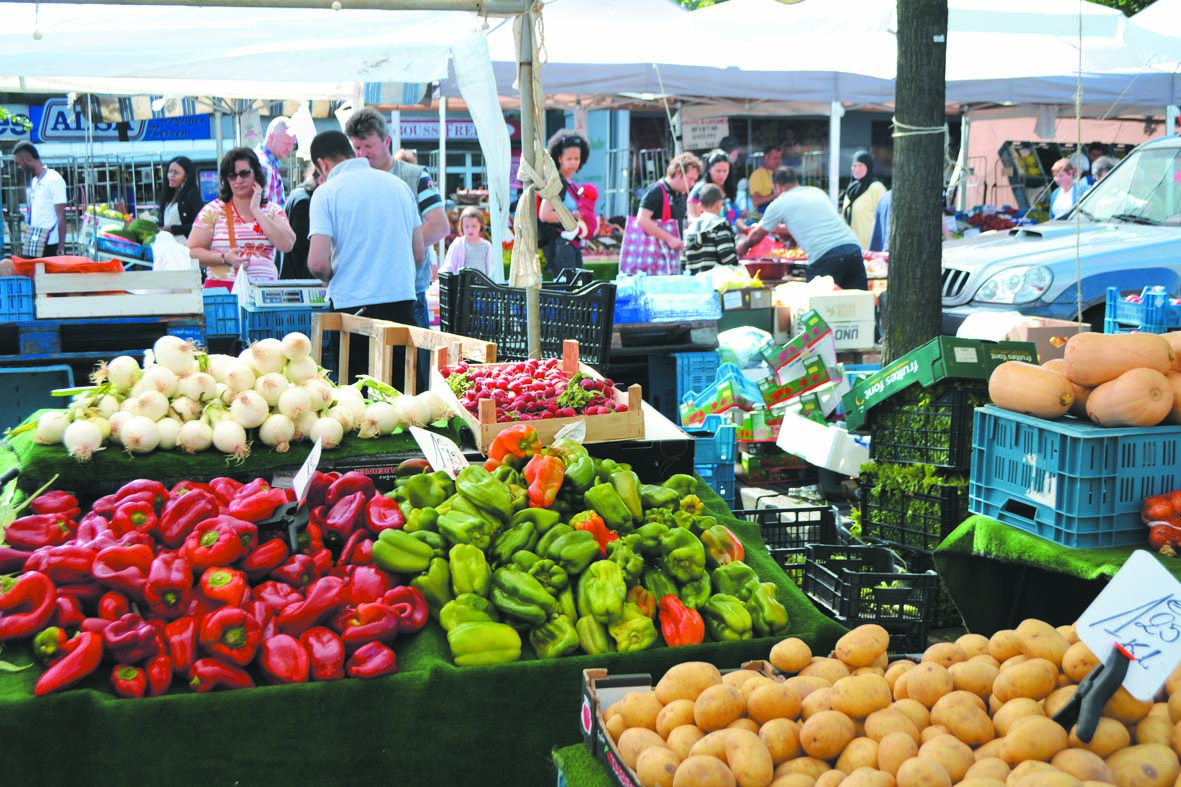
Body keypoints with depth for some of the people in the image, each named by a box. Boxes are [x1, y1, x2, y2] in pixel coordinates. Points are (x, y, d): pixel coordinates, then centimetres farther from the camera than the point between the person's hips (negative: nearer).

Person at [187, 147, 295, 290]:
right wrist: (224, 258, -10)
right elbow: (192, 252, 5)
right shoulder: (213, 210, 9)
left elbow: (286, 245, -5)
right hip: (222, 288, -1)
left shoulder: (273, 211, 13)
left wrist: (256, 211, -1)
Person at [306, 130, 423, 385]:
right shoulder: (398, 184, 10)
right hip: (402, 301, 4)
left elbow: (318, 263, -12)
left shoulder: (326, 192, -4)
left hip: (352, 305, -4)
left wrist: (331, 278, 9)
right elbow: (419, 253, 12)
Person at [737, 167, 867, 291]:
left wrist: (743, 246, 46)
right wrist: (778, 228, 56)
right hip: (854, 248, 5)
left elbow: (757, 235, 25)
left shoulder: (778, 204, 11)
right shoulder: (817, 192, 26)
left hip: (825, 255, -5)